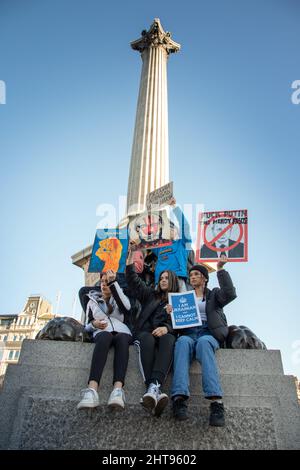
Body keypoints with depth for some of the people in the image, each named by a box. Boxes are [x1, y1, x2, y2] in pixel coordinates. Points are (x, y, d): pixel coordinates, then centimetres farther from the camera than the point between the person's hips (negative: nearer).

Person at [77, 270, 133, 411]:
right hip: (101, 332, 0)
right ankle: (92, 390, -57)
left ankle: (118, 389, -58)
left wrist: (114, 282, -7)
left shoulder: (119, 298, 22)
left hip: (121, 332, 0)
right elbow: (88, 325, 21)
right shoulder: (92, 300, 26)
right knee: (105, 336, -38)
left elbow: (126, 307, -5)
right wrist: (93, 324, -4)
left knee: (122, 338, -38)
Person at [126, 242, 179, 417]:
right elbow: (132, 278, 19)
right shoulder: (151, 295, 26)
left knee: (168, 340, -37)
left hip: (166, 334, 0)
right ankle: (155, 390, -51)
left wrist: (166, 328, -18)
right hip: (146, 332, 1)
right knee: (148, 339, -36)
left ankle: (154, 387, -56)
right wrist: (131, 253, 13)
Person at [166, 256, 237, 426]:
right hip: (188, 332, 2)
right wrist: (170, 312, -4)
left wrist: (220, 270, -6)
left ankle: (216, 402, -49)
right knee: (183, 342, -35)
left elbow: (230, 294, -2)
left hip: (208, 333, -1)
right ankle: (179, 399, -49)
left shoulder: (214, 294, 21)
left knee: (203, 342, -38)